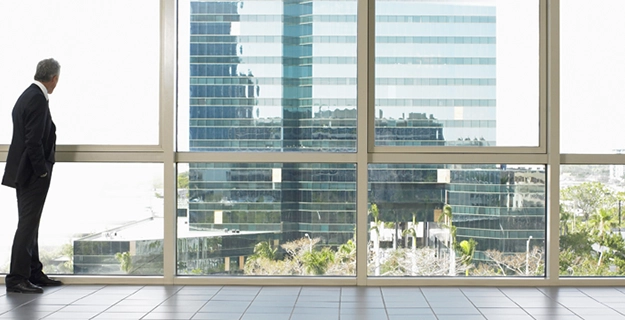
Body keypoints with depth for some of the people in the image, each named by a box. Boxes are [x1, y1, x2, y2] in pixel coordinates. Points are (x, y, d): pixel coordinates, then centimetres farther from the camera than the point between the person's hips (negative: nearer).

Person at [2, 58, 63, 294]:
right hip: (33, 174, -10)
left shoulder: (27, 96, 13)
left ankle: (33, 273, 26)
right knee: (27, 225, -5)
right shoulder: (38, 99, -18)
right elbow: (34, 141, -23)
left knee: (29, 224, 15)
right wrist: (42, 171, -16)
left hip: (26, 173, 10)